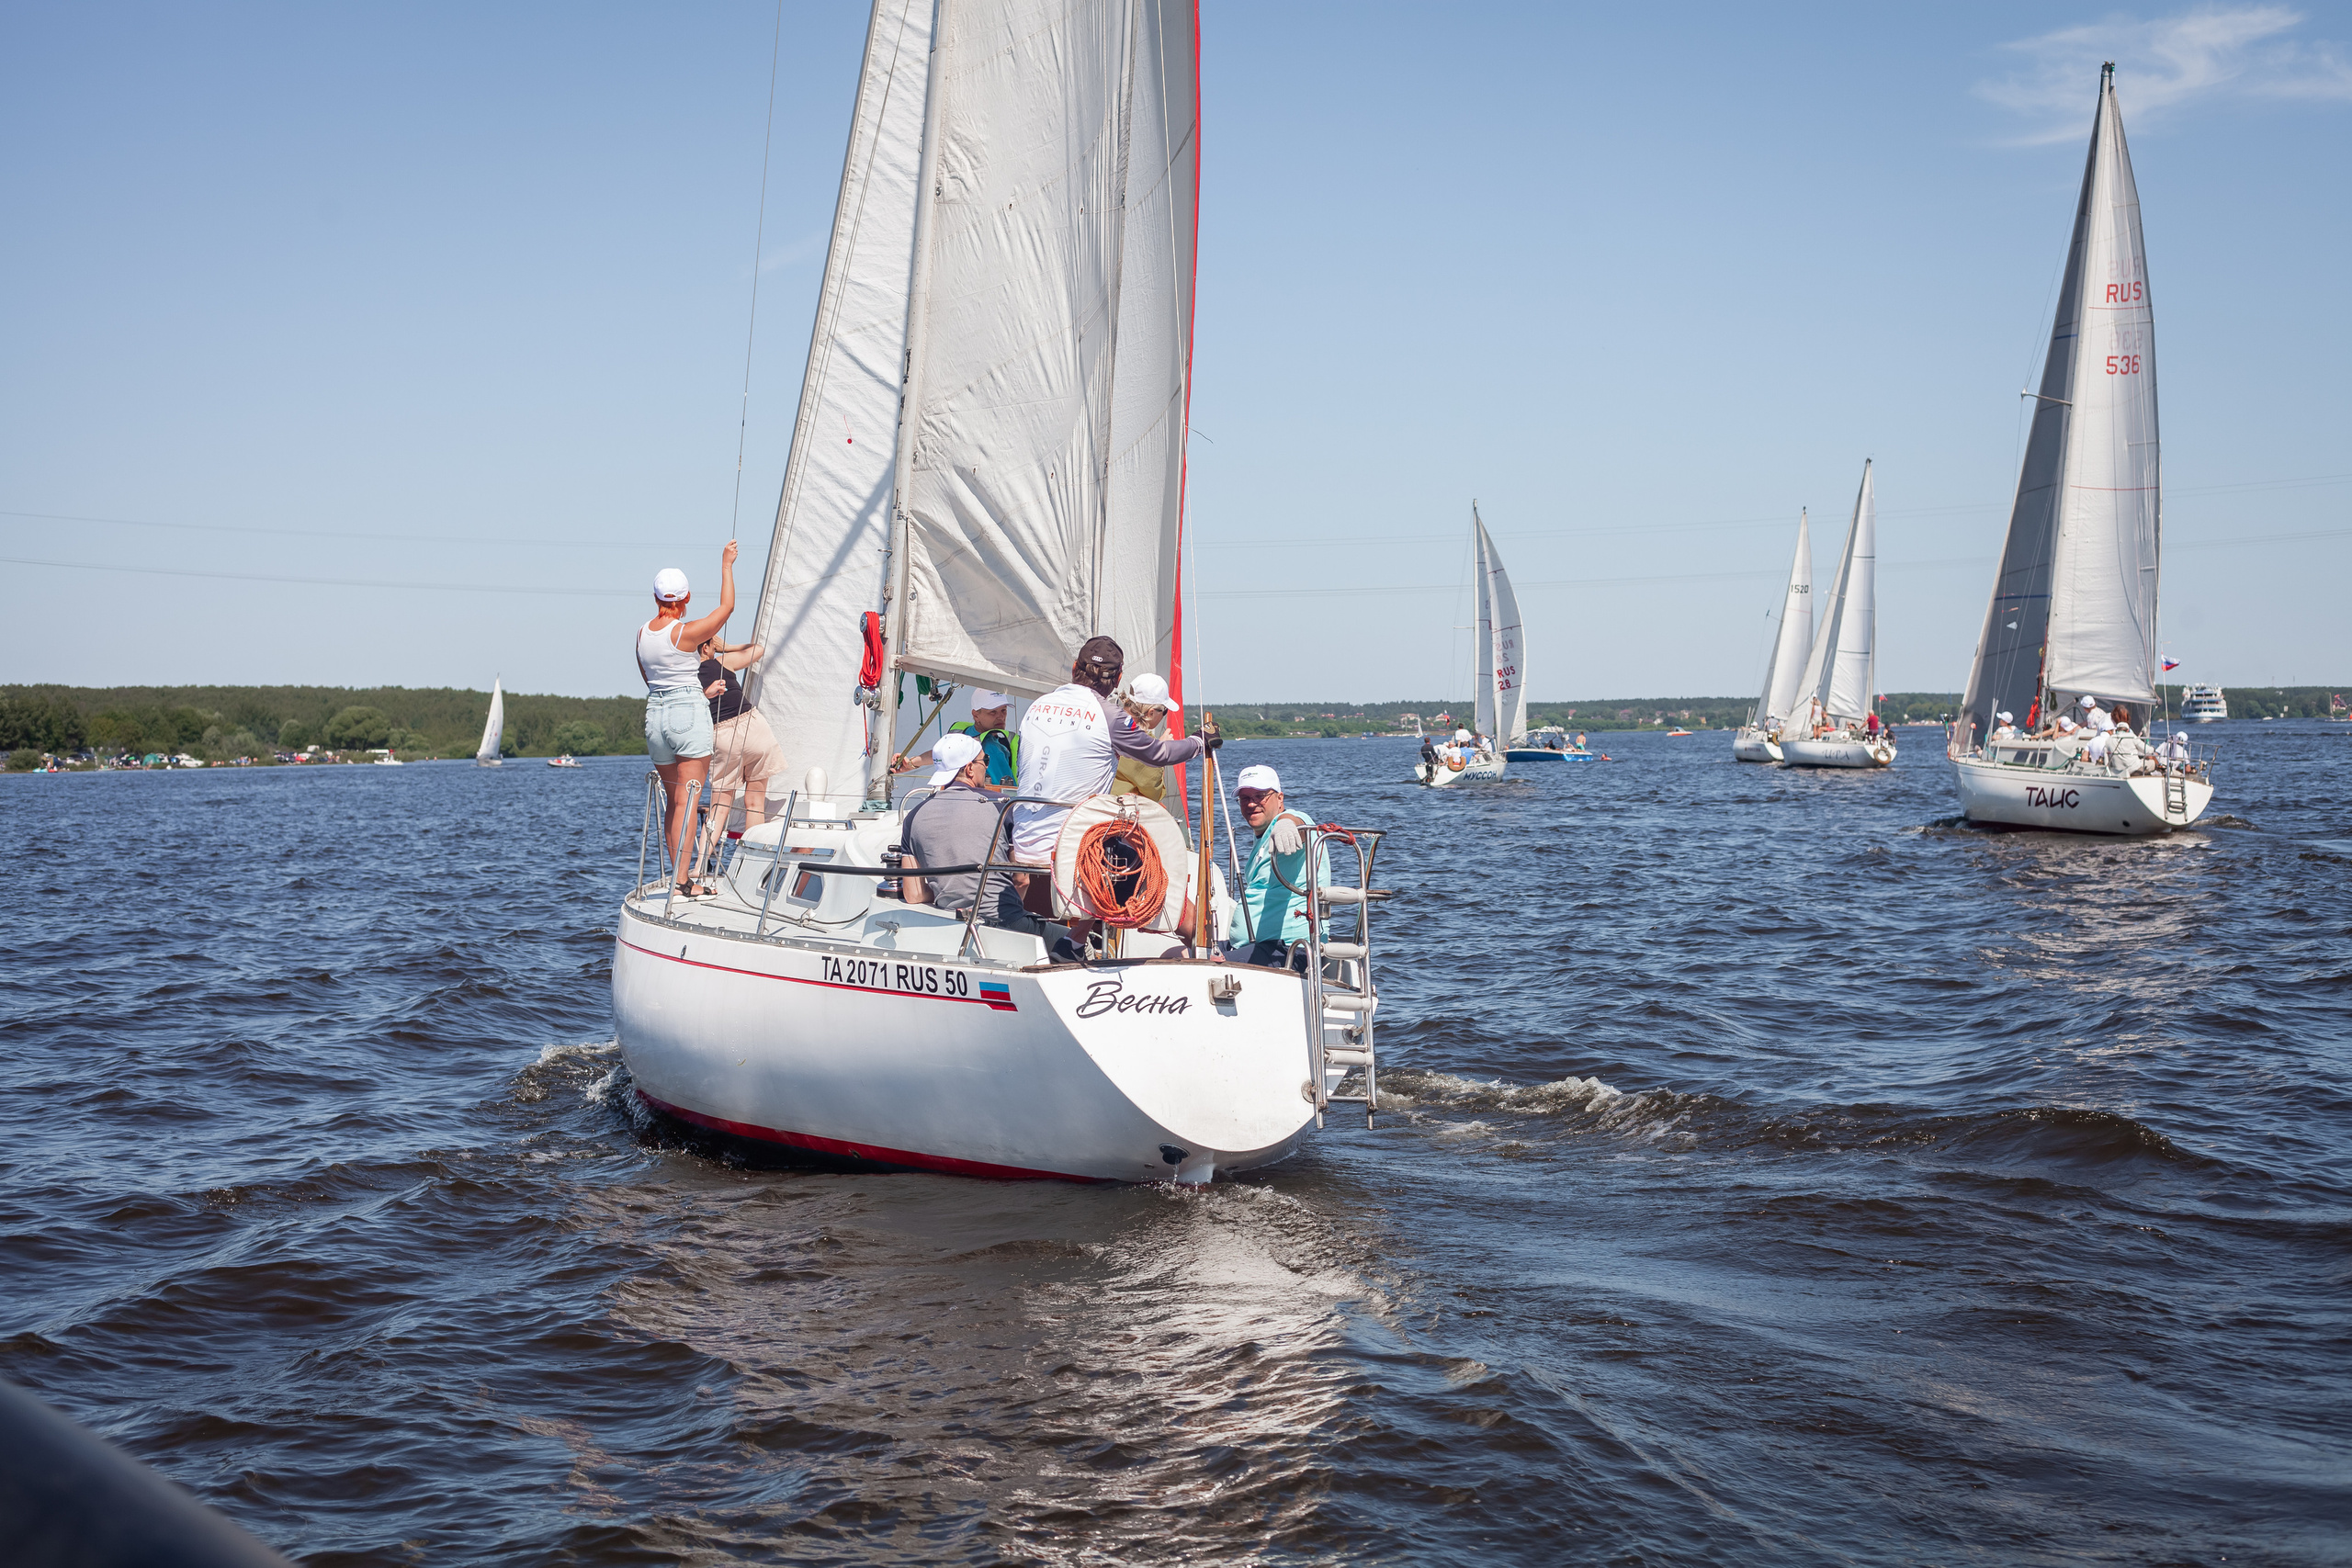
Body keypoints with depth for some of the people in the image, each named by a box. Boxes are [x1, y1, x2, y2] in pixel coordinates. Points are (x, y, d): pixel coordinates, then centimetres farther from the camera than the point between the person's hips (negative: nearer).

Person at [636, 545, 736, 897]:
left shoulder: (642, 634, 7)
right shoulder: (686, 633, -12)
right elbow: (727, 606, -1)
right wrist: (726, 565, 10)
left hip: (655, 715, 6)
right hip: (689, 714, -6)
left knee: (673, 801, 12)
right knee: (686, 801, -7)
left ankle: (680, 878, 14)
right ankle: (683, 880, -10)